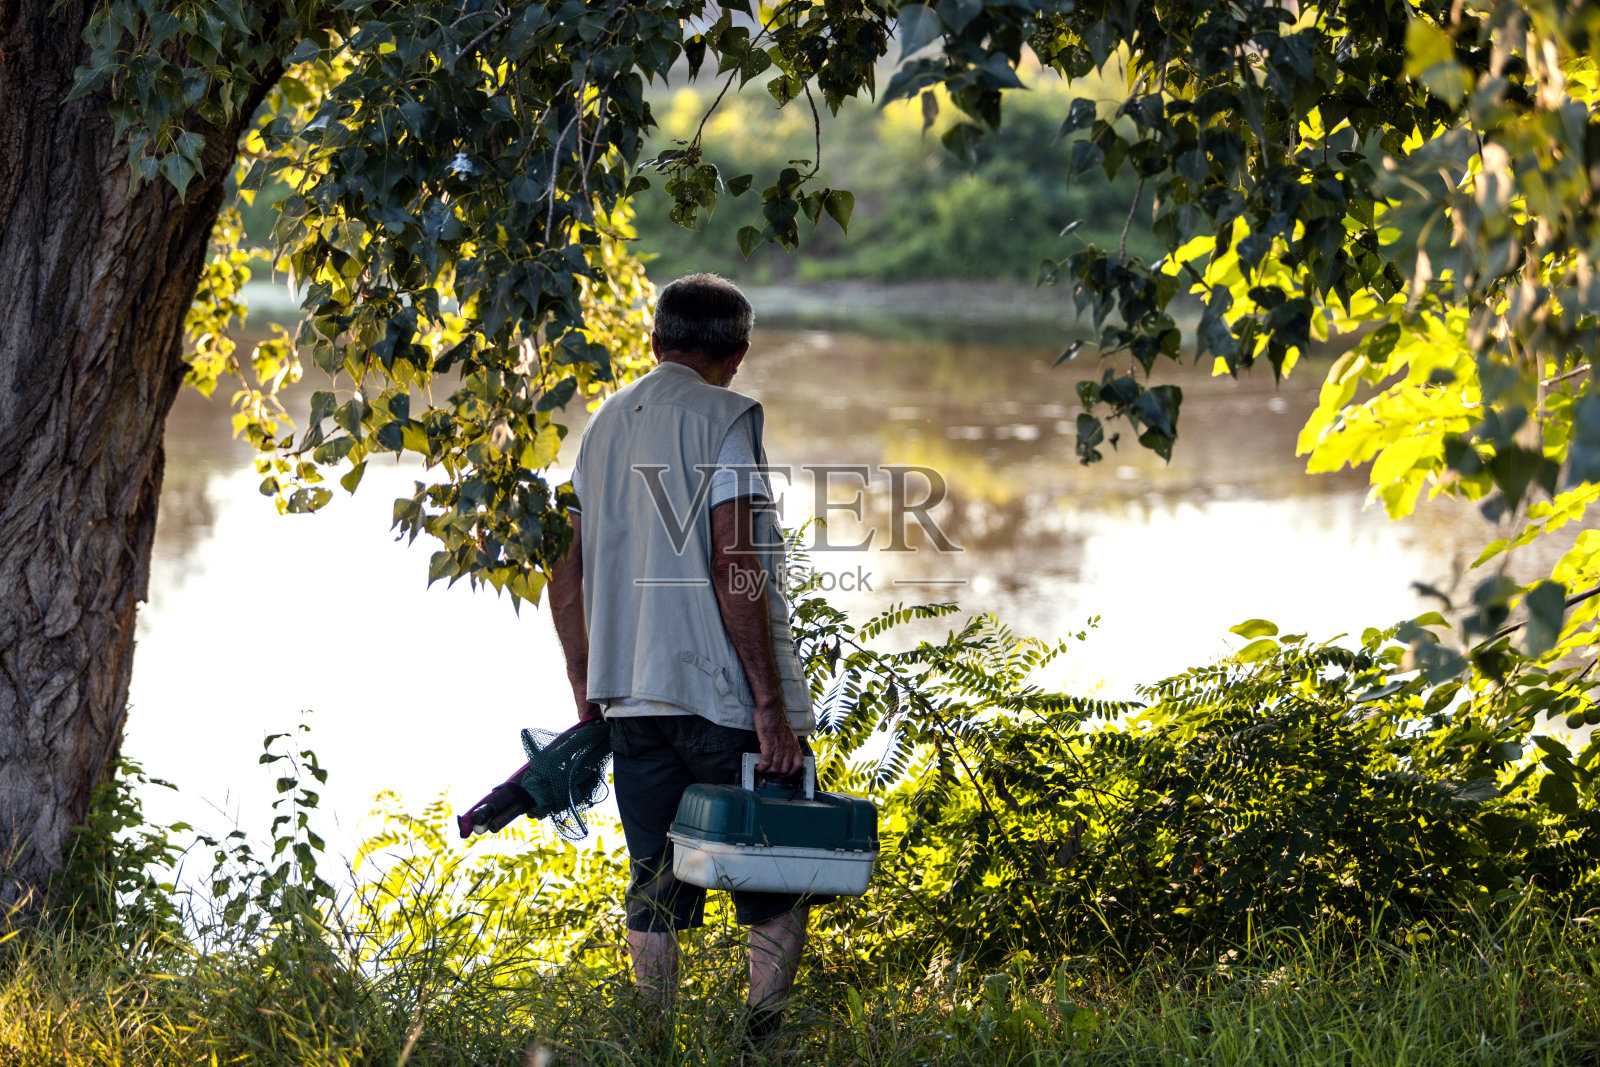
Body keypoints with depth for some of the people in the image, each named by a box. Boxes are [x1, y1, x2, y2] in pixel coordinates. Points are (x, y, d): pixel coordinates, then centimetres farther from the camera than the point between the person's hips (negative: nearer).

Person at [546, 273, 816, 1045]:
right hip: (724, 691, -6)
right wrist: (771, 705, -15)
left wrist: (585, 689, 22)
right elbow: (733, 567, -16)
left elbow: (567, 574, 15)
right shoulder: (724, 418, -8)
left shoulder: (605, 422, 13)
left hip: (629, 693, 6)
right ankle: (764, 1036, -1)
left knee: (653, 891, 12)